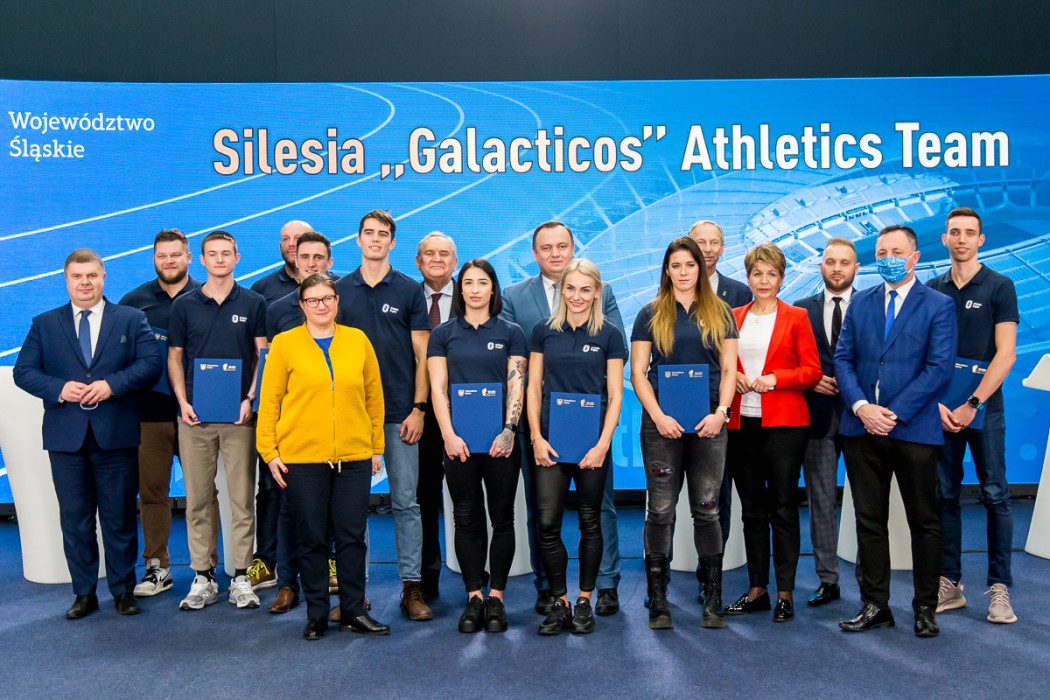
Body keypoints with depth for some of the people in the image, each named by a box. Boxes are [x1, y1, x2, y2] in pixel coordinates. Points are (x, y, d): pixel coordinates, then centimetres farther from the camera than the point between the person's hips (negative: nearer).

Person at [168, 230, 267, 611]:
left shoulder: (253, 303, 5)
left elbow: (263, 356, 4)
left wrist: (250, 398, -7)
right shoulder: (184, 305, 8)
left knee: (242, 497, 1)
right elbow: (175, 357, 10)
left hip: (239, 414, -1)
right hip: (194, 415, 1)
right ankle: (202, 577, 15)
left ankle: (241, 577, 10)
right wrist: (182, 401, -3)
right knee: (197, 498, 5)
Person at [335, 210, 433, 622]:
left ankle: (412, 586, 11)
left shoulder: (409, 290, 3)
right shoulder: (340, 290, 7)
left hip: (399, 413, -2)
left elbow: (422, 355, 1)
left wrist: (418, 409, -7)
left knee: (405, 502, 2)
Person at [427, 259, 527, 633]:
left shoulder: (510, 333, 6)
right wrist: (449, 435, -9)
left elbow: (517, 385, 0)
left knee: (502, 518, 4)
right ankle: (474, 597, 15)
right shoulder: (443, 333, 7)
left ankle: (496, 596, 15)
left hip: (501, 439, 0)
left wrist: (509, 430, -12)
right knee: (467, 519, 5)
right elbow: (438, 388, 2)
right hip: (459, 440, 0)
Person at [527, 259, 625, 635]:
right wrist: (536, 437, -4)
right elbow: (534, 387, 6)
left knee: (590, 522, 9)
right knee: (547, 523, -2)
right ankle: (559, 603, 14)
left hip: (592, 441, -1)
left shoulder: (609, 335, 0)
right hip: (551, 440, 1)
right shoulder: (543, 331, 5)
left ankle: (584, 602, 22)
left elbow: (615, 395, -1)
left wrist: (603, 444, -9)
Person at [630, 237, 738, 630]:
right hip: (662, 424, -1)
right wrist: (658, 416, -11)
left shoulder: (719, 313, 9)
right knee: (661, 511, 2)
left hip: (708, 424, 1)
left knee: (707, 510, 6)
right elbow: (638, 371, 1)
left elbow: (729, 369, 7)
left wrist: (720, 412, -8)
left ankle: (713, 599, 17)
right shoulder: (651, 314, 5)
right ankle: (658, 601, 12)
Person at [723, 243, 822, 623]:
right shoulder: (733, 317, 12)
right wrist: (730, 376, -4)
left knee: (783, 508, -1)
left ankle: (785, 592, 9)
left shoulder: (796, 317, 4)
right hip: (741, 423, 3)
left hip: (783, 423, -3)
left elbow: (812, 371, -1)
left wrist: (775, 378, -15)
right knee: (752, 509, 9)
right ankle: (757, 589, 19)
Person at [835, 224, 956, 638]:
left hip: (914, 429, -3)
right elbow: (842, 358, 6)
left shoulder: (938, 306, 0)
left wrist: (895, 413, -15)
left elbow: (940, 367, -9)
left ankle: (926, 607, 22)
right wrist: (860, 406, -10)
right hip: (863, 428, 3)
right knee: (869, 521, 9)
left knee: (924, 522, 8)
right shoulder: (860, 302, 11)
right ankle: (875, 606, 19)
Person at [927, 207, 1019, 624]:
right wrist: (937, 403, -6)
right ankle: (950, 584, 15)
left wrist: (972, 404, -14)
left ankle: (1000, 588, 8)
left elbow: (1006, 354, -8)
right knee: (945, 496, 6)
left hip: (984, 407, -3)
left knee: (995, 495, 0)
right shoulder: (932, 290, 8)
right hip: (941, 409, 3)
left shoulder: (999, 287, -1)